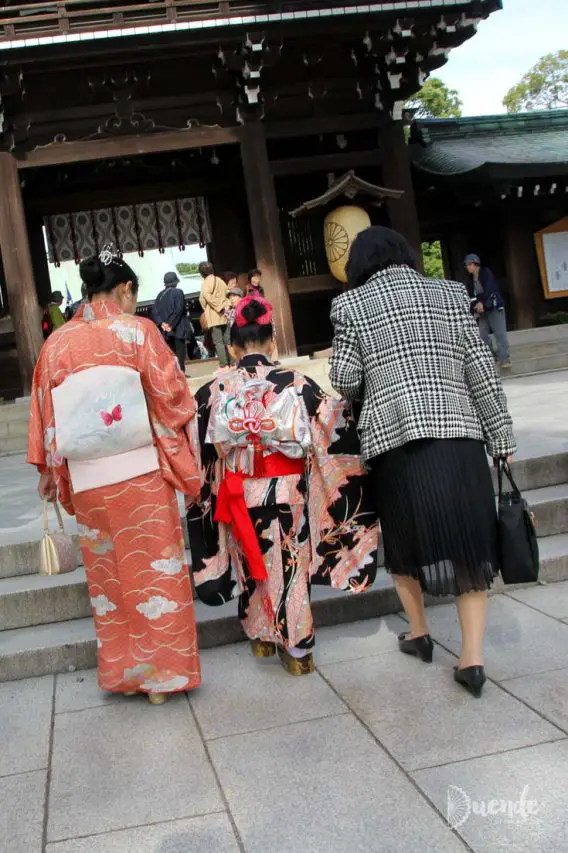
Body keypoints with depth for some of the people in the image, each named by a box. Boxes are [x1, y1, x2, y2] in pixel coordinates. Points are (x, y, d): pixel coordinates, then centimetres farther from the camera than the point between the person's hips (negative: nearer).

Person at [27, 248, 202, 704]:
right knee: (154, 570, 8)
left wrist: (49, 470, 18)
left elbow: (46, 414, 8)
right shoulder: (138, 331, -6)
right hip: (141, 472, -3)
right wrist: (185, 460, 9)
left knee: (109, 573, 15)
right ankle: (162, 671, 15)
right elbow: (171, 397, -5)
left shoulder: (57, 342, 3)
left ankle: (121, 671, 26)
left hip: (87, 479, 3)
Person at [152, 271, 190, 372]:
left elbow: (154, 311, 3)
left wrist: (161, 323, -5)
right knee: (180, 352, -2)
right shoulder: (178, 292, -5)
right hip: (178, 328, -5)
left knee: (170, 352, 10)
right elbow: (179, 309, -15)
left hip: (165, 329, 5)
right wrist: (171, 324, -13)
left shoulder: (160, 294, 11)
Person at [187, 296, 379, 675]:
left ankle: (262, 636, 31)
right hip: (288, 490, -1)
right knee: (291, 565, 9)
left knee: (253, 563, 18)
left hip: (241, 494, 1)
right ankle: (297, 647, 16)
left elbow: (201, 448, 0)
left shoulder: (215, 390, -7)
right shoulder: (295, 384, -11)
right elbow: (336, 428, -6)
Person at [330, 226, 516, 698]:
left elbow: (344, 380, 1)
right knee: (469, 540, 7)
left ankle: (419, 632, 30)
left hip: (395, 436, -1)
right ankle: (473, 655, 5)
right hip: (458, 433, 1)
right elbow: (481, 370, 6)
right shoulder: (450, 293, 9)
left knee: (406, 533, 16)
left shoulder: (351, 305, 4)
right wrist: (501, 438, 9)